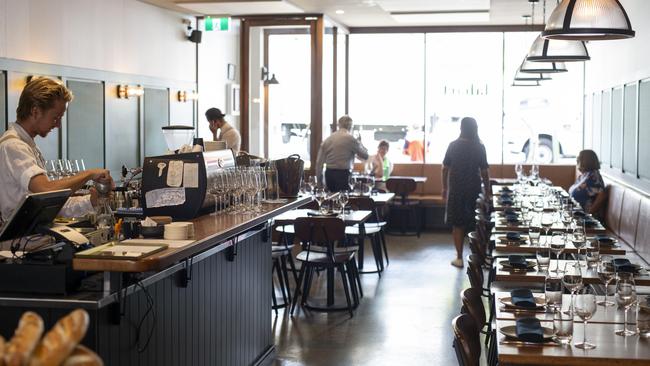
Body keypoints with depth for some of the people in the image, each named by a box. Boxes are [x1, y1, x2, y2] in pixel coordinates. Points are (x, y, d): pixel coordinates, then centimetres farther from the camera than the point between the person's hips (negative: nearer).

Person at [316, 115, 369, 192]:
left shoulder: (327, 139, 9)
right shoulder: (350, 139, -7)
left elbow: (319, 162, 7)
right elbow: (365, 155, 1)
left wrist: (319, 180, 13)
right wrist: (360, 144, 20)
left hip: (329, 174, 6)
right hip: (343, 174, -6)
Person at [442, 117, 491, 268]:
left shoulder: (453, 145, -3)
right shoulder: (479, 147, -5)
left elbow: (445, 168, 0)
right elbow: (484, 171, -4)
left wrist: (444, 188, 10)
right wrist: (487, 190, 5)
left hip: (456, 189, 0)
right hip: (474, 189, 0)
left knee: (457, 224, 6)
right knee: (475, 222, 12)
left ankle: (459, 257, 5)